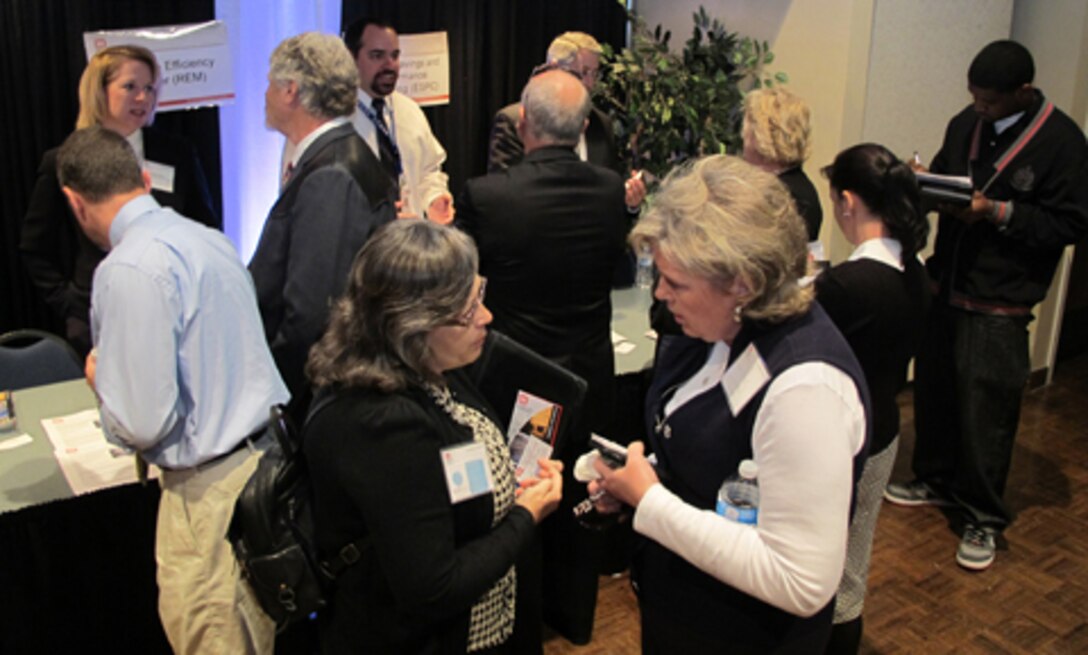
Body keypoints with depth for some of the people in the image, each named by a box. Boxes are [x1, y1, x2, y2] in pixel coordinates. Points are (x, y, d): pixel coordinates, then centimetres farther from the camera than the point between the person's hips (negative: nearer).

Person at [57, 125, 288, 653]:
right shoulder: (209, 239, 7)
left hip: (212, 490, -8)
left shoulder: (128, 269, -19)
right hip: (267, 457, 8)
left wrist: (100, 378, 1)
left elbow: (142, 423, -19)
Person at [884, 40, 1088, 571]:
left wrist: (999, 213, -20)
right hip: (945, 283, 6)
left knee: (987, 408, -2)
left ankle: (984, 518, 13)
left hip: (1000, 301, -6)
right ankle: (936, 479, 35)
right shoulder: (965, 124, 6)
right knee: (933, 389, 14)